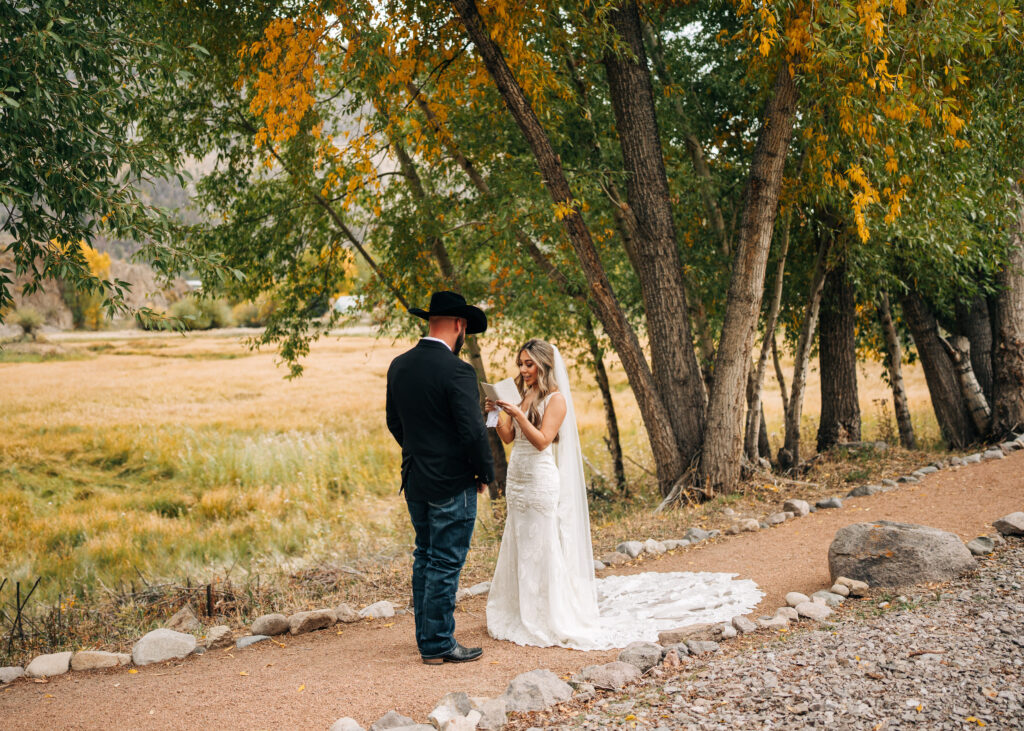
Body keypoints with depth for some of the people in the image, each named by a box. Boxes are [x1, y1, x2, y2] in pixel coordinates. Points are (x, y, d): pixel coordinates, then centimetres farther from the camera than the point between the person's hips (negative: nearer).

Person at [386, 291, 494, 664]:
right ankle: (439, 645, 8)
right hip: (452, 483, -7)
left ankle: (427, 638, 25)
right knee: (445, 564, 1)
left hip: (414, 481, 8)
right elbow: (473, 430, -19)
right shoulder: (456, 371, -19)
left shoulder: (399, 365, 4)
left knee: (425, 558, 17)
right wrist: (485, 472, -4)